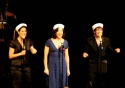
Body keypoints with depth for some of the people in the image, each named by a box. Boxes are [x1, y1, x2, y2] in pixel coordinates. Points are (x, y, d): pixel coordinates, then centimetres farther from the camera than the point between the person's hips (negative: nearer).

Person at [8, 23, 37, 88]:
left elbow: (32, 50, 12)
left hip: (26, 66, 5)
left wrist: (34, 51, -11)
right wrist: (20, 53, -19)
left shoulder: (28, 41, 6)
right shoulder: (14, 42, -7)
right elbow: (10, 56, -8)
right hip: (16, 67, -4)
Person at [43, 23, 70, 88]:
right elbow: (45, 55, -1)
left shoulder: (65, 42, 5)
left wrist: (68, 68, 8)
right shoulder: (49, 41, -3)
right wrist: (46, 68, -5)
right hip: (52, 65, -2)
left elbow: (67, 56, 10)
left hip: (62, 65, 2)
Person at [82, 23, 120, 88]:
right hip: (92, 65, -2)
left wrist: (115, 50, -16)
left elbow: (110, 51, 4)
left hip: (103, 65, 2)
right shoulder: (89, 41, -1)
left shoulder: (106, 40, 5)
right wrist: (85, 54, -20)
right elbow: (86, 51, 2)